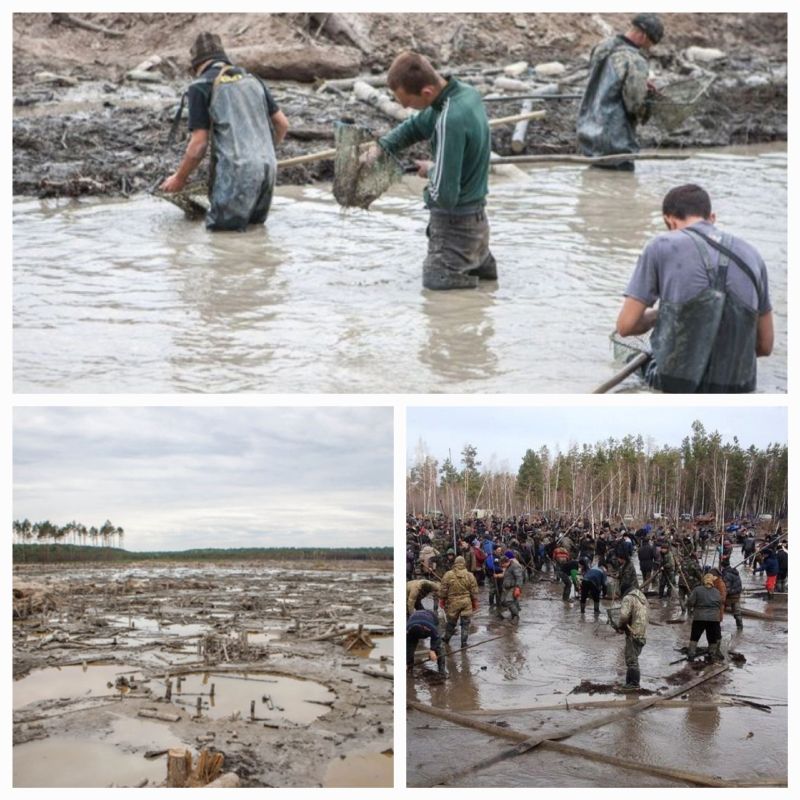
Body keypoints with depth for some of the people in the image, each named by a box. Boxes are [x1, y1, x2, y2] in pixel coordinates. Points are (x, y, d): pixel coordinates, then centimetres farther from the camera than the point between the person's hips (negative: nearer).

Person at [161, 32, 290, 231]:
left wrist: (179, 178, 9)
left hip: (236, 171, -6)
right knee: (255, 222, 20)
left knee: (220, 227, 2)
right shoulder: (251, 79, 15)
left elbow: (199, 145, -5)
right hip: (267, 167, 6)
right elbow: (282, 124, 19)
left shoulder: (200, 86, -1)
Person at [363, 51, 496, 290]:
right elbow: (417, 126, 13)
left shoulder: (450, 120, -31)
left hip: (455, 223, -9)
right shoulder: (465, 92, -3)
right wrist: (380, 146, 0)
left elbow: (443, 195, -30)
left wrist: (431, 170, -10)